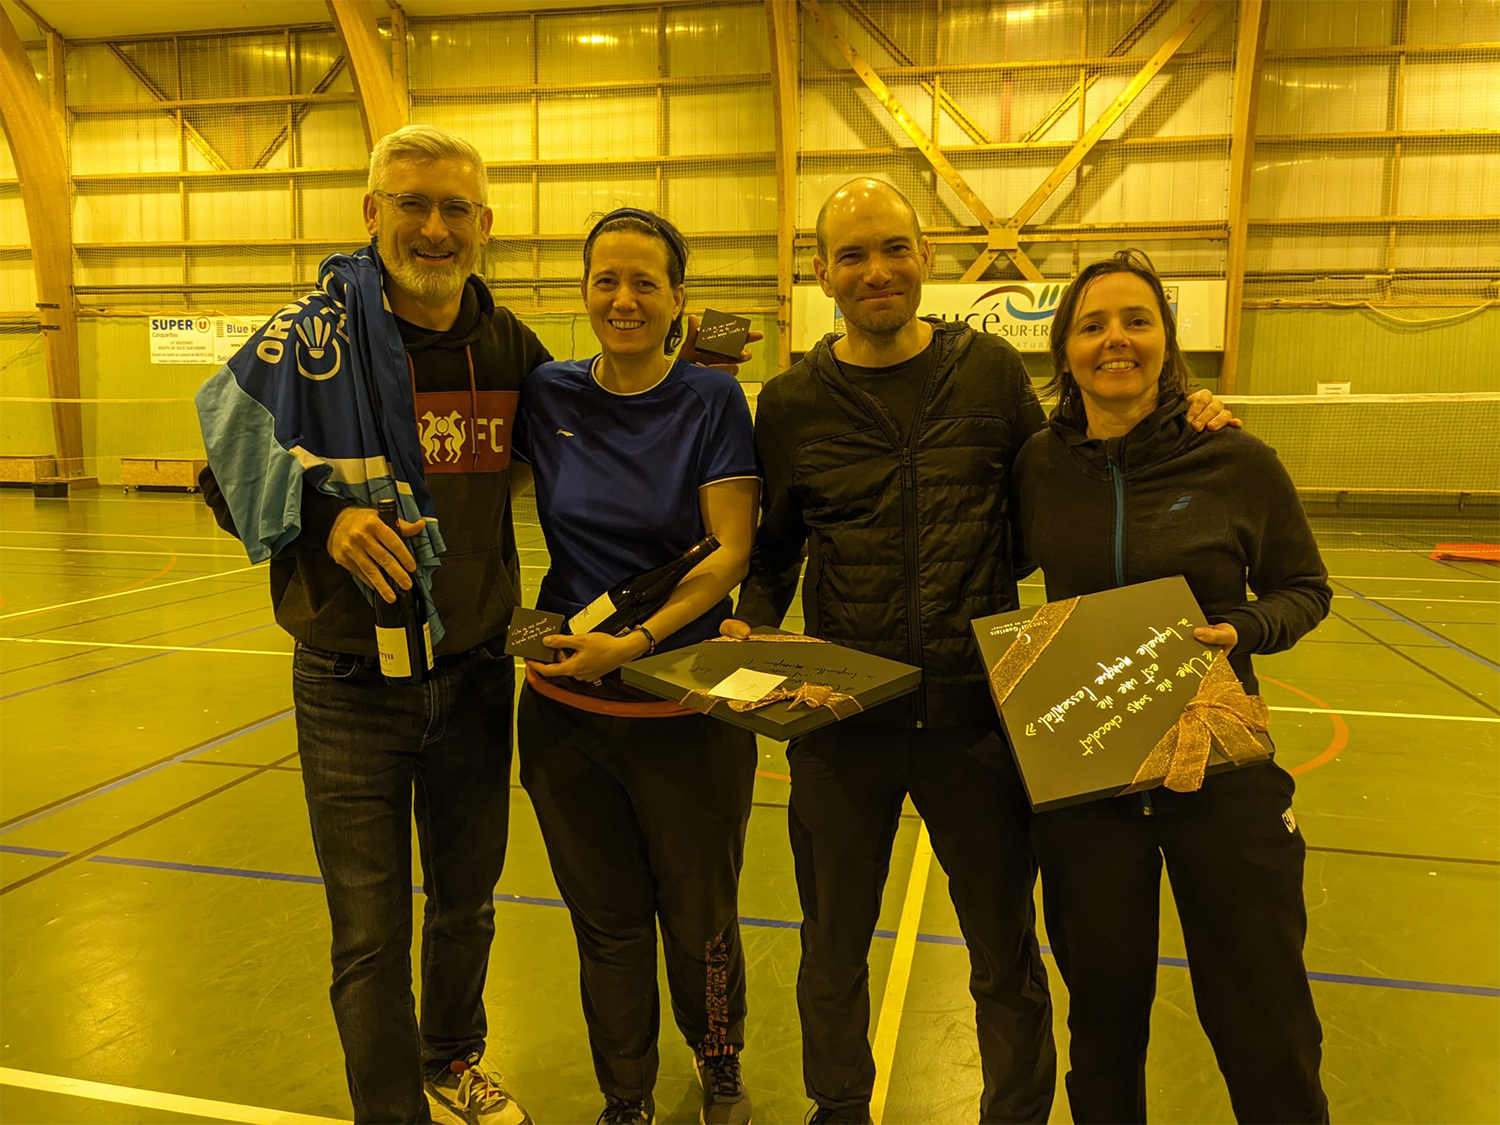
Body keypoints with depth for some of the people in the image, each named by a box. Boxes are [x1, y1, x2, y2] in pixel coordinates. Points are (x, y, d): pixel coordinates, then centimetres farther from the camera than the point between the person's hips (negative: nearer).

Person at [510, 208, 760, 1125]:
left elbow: (731, 553, -12)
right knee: (606, 923, 16)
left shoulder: (711, 399, -7)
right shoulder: (548, 395, 2)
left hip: (686, 705, -2)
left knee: (699, 923, 14)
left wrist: (637, 640, -21)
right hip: (563, 705, 3)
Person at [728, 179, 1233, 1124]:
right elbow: (773, 549, 9)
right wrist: (750, 624, -8)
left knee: (1007, 957, 15)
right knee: (833, 951, 19)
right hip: (842, 716, 1)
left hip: (978, 708, 0)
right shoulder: (792, 403, 1)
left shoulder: (991, 369, 2)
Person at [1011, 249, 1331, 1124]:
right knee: (1105, 1014, 17)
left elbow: (1305, 590, 4)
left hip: (1224, 776, -1)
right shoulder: (1039, 465, -2)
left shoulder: (1239, 463, -7)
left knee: (1268, 1036, 8)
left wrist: (1243, 632, -16)